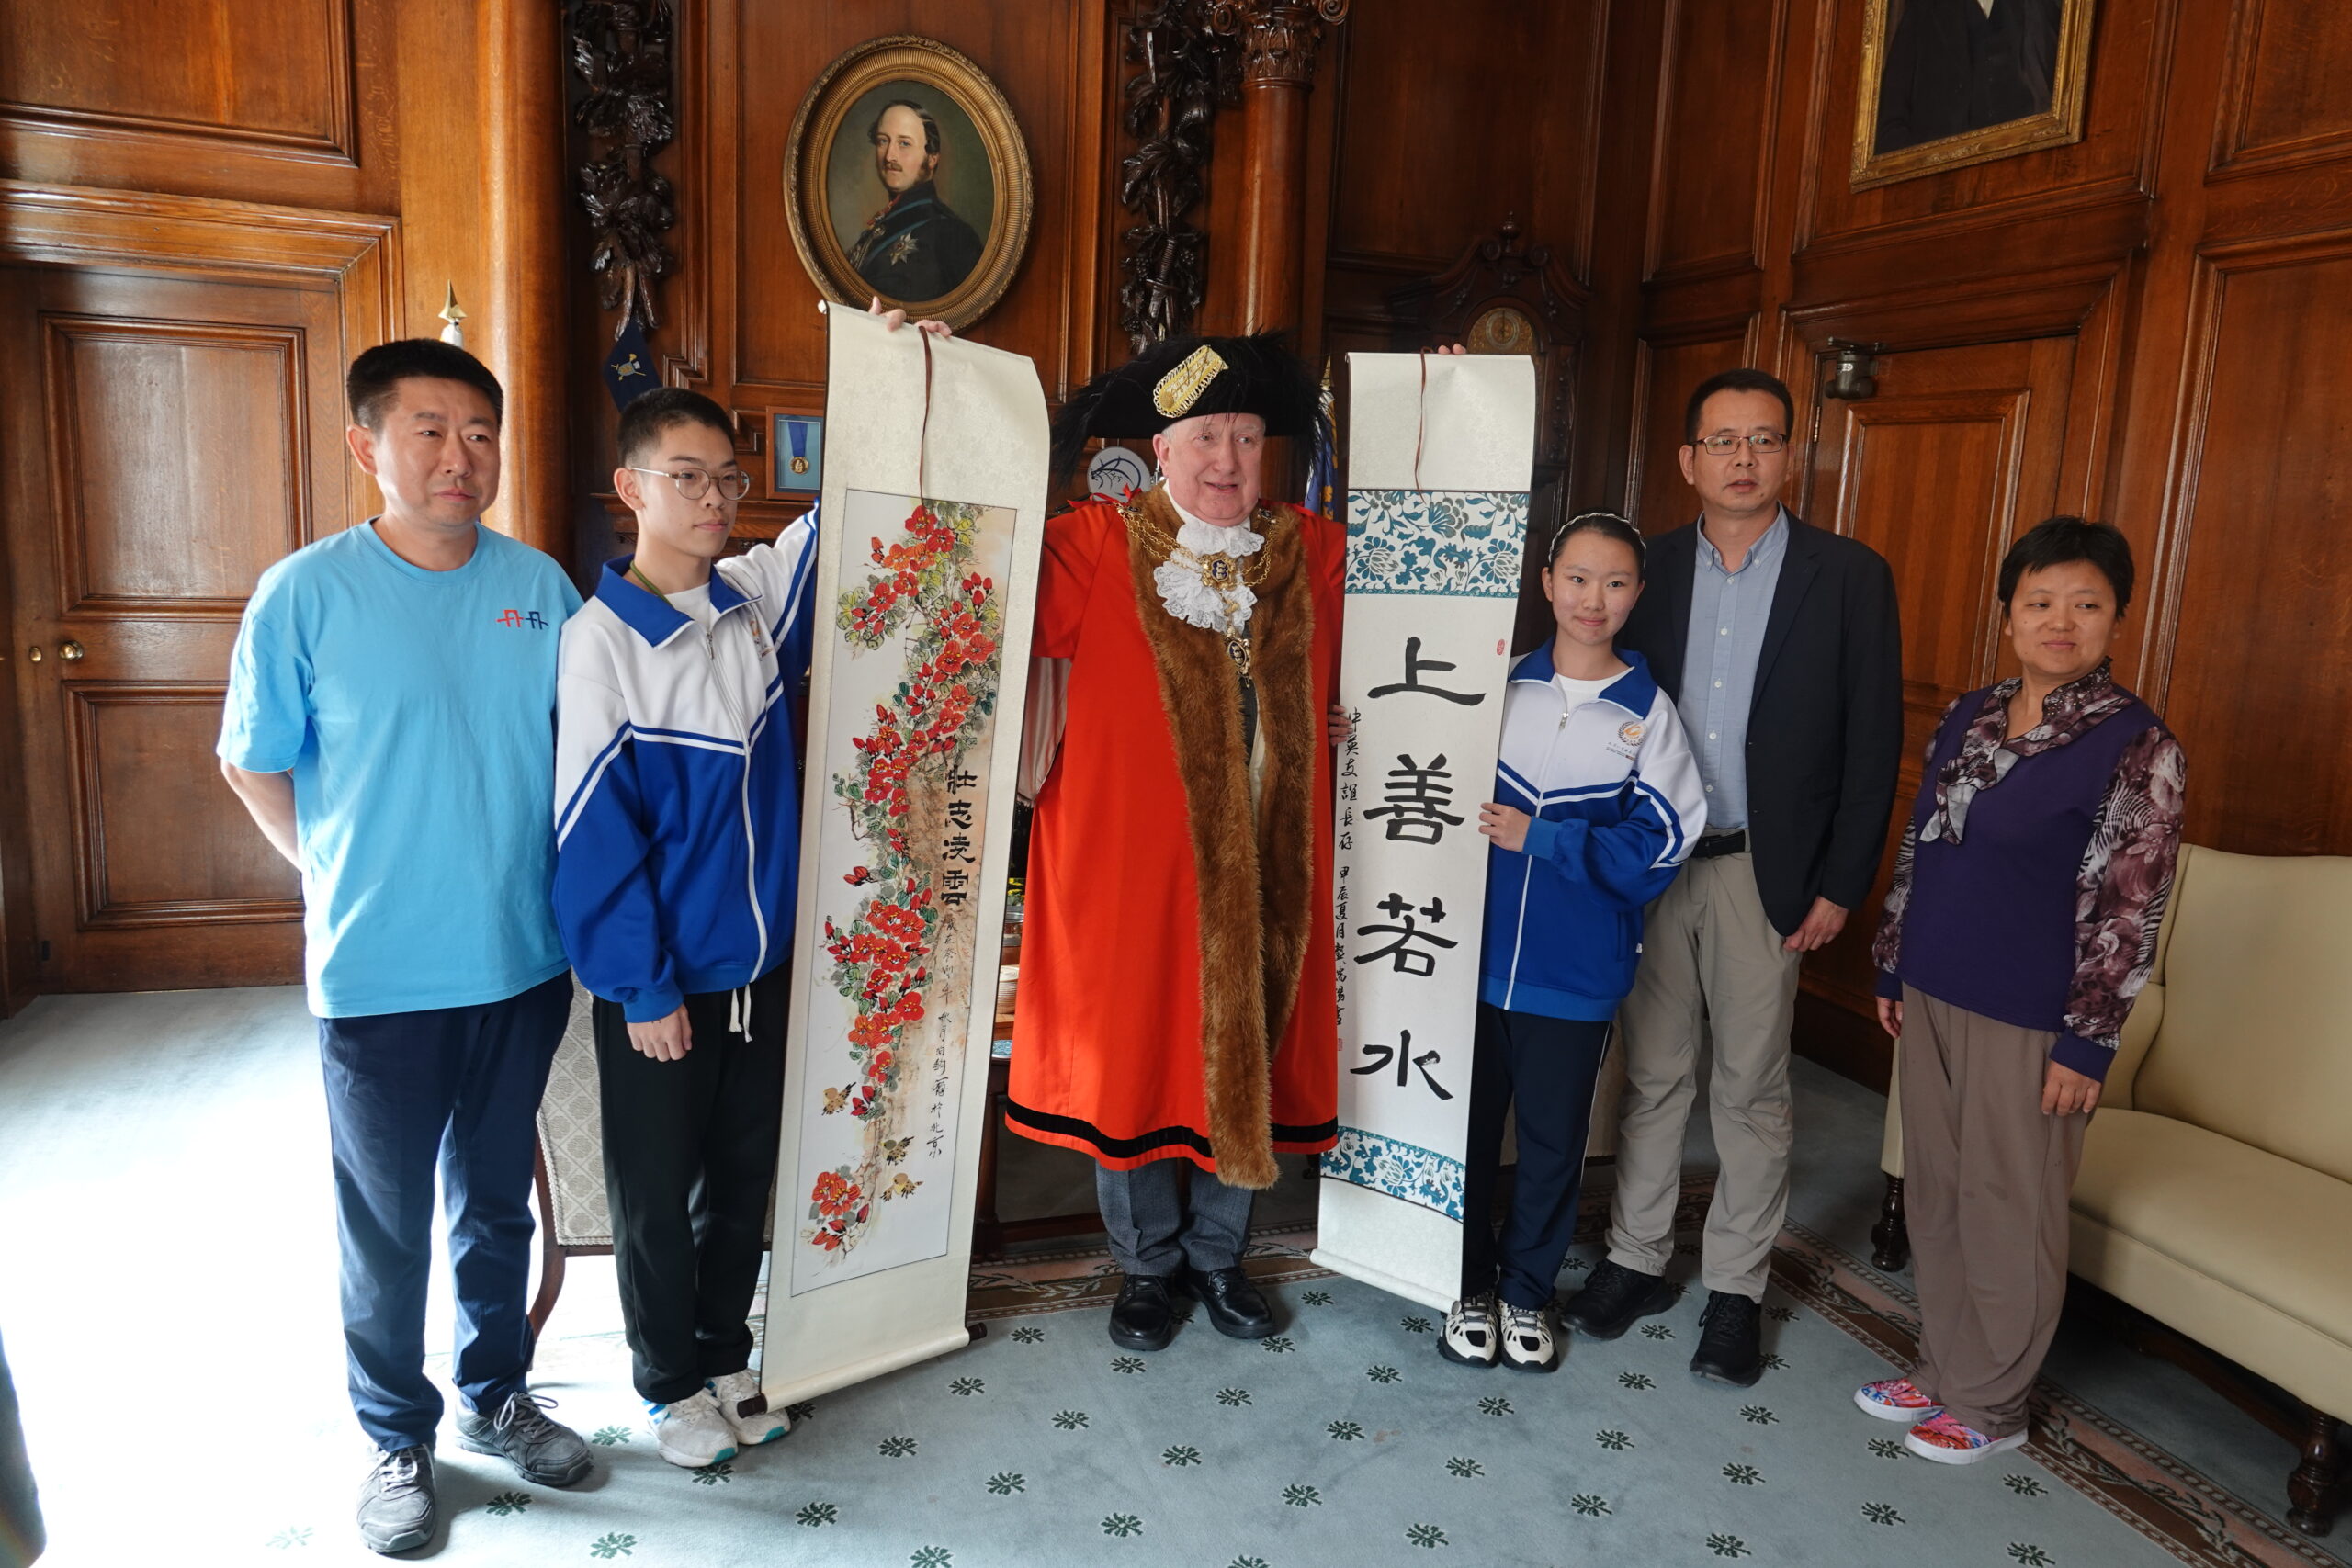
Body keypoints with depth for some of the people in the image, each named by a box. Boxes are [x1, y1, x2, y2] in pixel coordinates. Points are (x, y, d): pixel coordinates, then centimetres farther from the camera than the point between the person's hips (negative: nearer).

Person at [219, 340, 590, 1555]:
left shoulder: (541, 586, -1)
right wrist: (347, 878, 0)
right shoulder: (306, 593, -10)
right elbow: (254, 765, 0)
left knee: (498, 1203, 19)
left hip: (523, 963, 3)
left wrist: (534, 875, 7)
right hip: (379, 980, -3)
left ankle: (496, 1395, 40)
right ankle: (397, 1436, 33)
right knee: (387, 1226, 12)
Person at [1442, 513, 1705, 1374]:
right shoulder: (1502, 684, 1)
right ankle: (1471, 1286, 31)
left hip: (1575, 972, -1)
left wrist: (1538, 838, -17)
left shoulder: (1648, 711, -3)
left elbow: (1658, 843, -10)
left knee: (1553, 1139, 12)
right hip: (1475, 954, 1)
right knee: (1467, 1126, 11)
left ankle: (1528, 1289, 33)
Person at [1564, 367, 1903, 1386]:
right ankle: (1637, 1259, 28)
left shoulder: (1849, 576, -2)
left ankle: (1736, 1288, 24)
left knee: (1752, 1089, 9)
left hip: (1764, 871, -2)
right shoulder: (1650, 568, 4)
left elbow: (1873, 742, -2)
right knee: (1652, 1074, 12)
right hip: (1650, 862, 2)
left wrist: (1840, 884, -6)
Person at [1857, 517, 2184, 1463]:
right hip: (1933, 997, 6)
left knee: (2007, 1214, 7)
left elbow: (2130, 910, -13)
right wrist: (1892, 966, 14)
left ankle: (1989, 1405, 25)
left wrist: (2087, 1041, -13)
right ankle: (1942, 1372, 33)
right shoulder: (1966, 719, 7)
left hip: (2029, 1021, -6)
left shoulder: (2136, 747, -12)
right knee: (1935, 1196, 16)